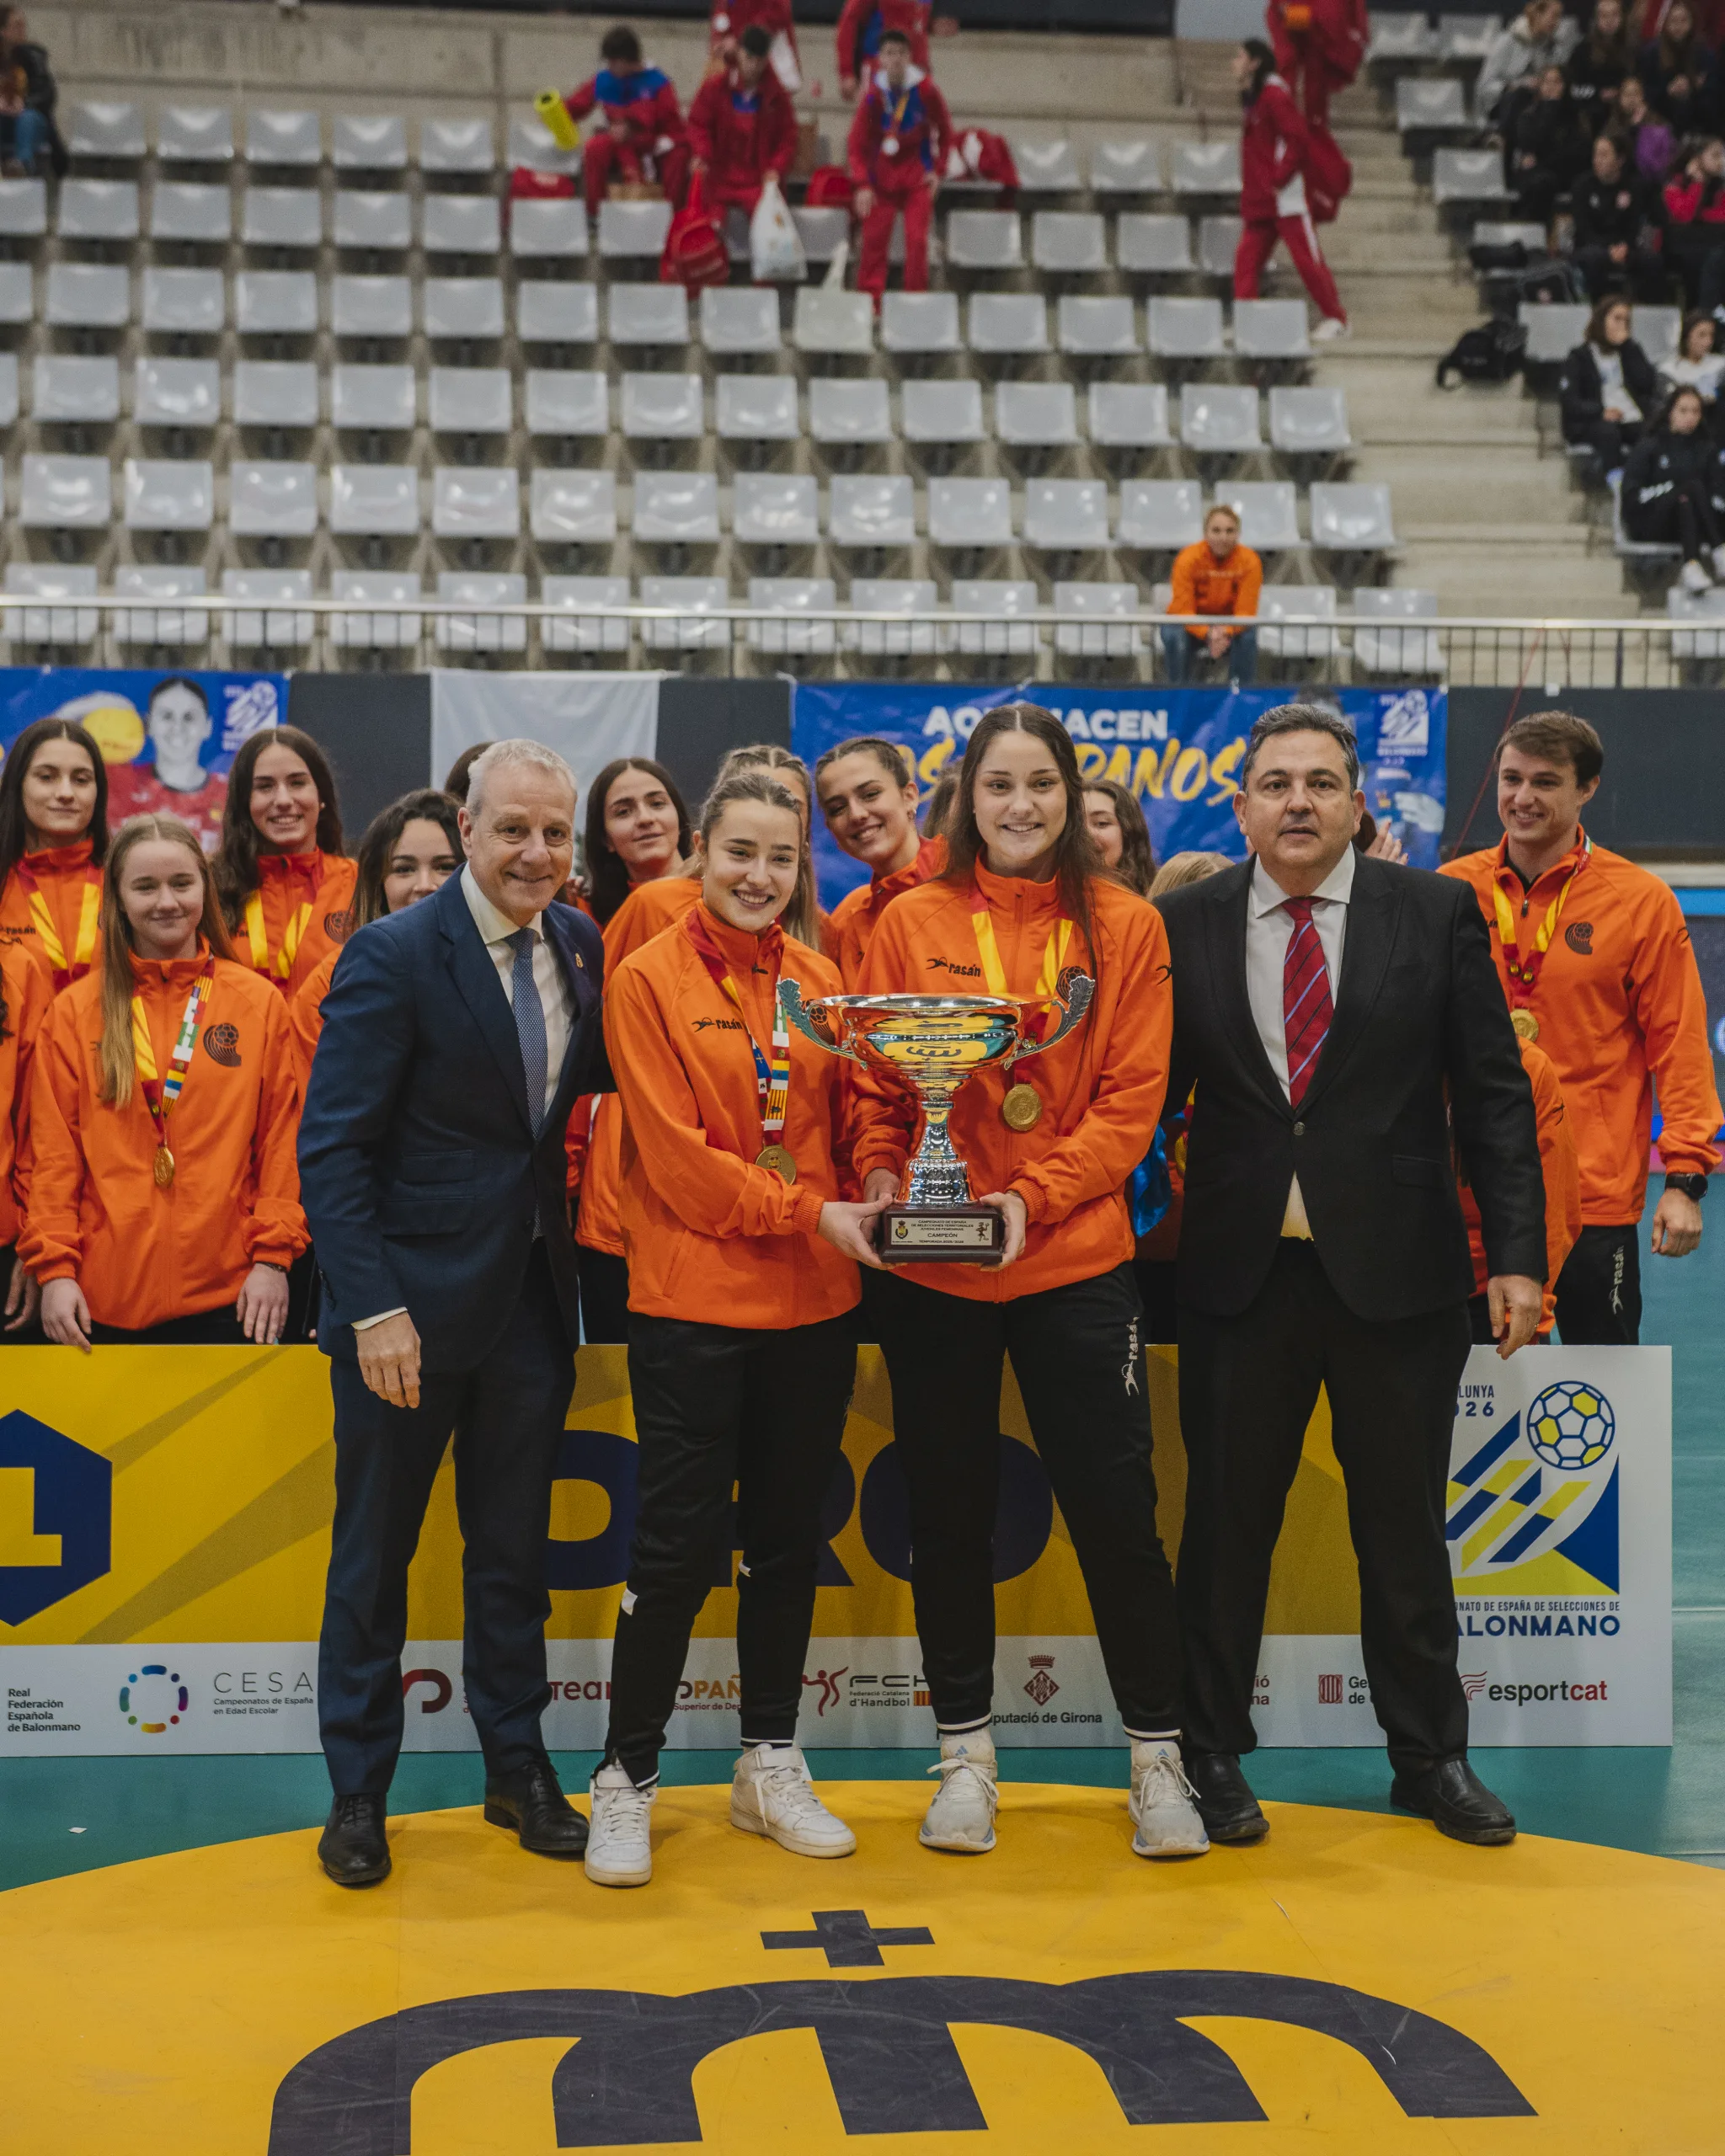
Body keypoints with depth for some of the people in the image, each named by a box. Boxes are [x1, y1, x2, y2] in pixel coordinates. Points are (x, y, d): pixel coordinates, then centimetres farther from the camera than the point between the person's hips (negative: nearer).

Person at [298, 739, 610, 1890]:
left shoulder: (579, 943, 4)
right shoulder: (394, 955, -13)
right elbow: (332, 1148, -14)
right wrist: (373, 1308, -20)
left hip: (533, 1294, 5)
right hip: (412, 1295, -5)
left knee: (515, 1547, 15)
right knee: (375, 1550, 8)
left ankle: (519, 1768, 29)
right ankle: (359, 1791, 22)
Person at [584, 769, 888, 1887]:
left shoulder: (819, 979, 9)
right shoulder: (648, 979, -5)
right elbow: (676, 1153, -11)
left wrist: (874, 1188, -6)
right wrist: (808, 1213, -15)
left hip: (813, 1301, 5)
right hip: (693, 1302, -5)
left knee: (788, 1539, 12)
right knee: (681, 1545, -2)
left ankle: (771, 1766, 26)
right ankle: (627, 1777, 13)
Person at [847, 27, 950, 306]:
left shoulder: (925, 90, -10)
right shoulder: (873, 96, -9)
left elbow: (944, 131, 4)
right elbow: (857, 144, -7)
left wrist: (938, 170, 0)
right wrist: (862, 185, -17)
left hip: (918, 176, -1)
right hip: (881, 175, 1)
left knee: (917, 240, -9)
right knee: (874, 240, -5)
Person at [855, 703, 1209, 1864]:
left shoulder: (1126, 926, 2)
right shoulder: (913, 922, 4)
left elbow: (1131, 1101, -3)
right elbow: (875, 1084, 6)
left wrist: (1032, 1197, -15)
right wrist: (880, 1177, -13)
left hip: (1075, 1262, -1)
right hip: (928, 1272, 1)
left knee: (1116, 1509, 1)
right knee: (950, 1517, 10)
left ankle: (1158, 1756, 18)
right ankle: (966, 1754, 25)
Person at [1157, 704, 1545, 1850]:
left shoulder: (1434, 914, 0)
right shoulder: (1187, 924, 3)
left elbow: (1494, 1096, 0)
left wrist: (1518, 1253, -6)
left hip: (1395, 1271, 0)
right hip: (1240, 1271, 1)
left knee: (1405, 1525, 11)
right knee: (1227, 1519, 9)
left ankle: (1432, 1756, 27)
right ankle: (1213, 1754, 23)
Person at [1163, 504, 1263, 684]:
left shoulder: (1249, 561, -15)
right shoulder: (1187, 559, -19)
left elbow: (1245, 611, -19)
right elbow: (1183, 610, -23)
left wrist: (1226, 633, -41)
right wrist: (1207, 635, -42)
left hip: (1230, 626, 1)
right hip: (1193, 625, -1)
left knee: (1247, 637, -31)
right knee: (1175, 637, -34)